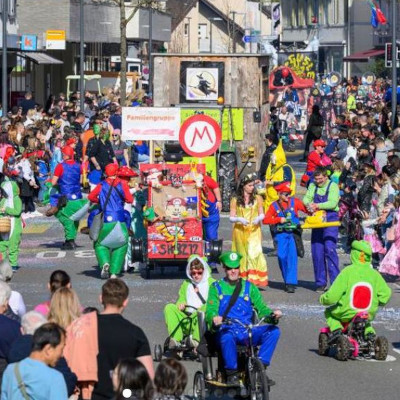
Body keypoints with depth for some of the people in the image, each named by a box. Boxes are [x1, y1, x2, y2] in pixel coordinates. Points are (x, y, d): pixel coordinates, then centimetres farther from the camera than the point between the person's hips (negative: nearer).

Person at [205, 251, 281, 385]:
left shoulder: (249, 287, 19)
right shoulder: (216, 287, 13)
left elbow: (261, 307, 9)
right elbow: (210, 311, 0)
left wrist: (272, 314, -15)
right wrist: (214, 319, -26)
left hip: (247, 331, 3)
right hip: (227, 330, -3)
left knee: (273, 331, -22)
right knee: (227, 337, -40)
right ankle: (232, 374, -23)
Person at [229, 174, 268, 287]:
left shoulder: (257, 198, 6)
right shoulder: (235, 200, 3)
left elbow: (262, 214, 11)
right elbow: (231, 218, 3)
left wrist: (259, 218, -11)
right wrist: (239, 219, -17)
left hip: (254, 231, 0)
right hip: (240, 231, 0)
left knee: (253, 254, -15)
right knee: (242, 255, 2)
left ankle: (254, 279, -16)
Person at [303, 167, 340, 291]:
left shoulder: (333, 186, -4)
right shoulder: (313, 186, 12)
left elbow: (332, 203, -15)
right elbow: (306, 198, 4)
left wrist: (317, 205, -21)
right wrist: (309, 204, -17)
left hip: (330, 219, -5)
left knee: (329, 249, -15)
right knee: (317, 252, 3)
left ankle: (335, 281, -14)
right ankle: (320, 283, 10)